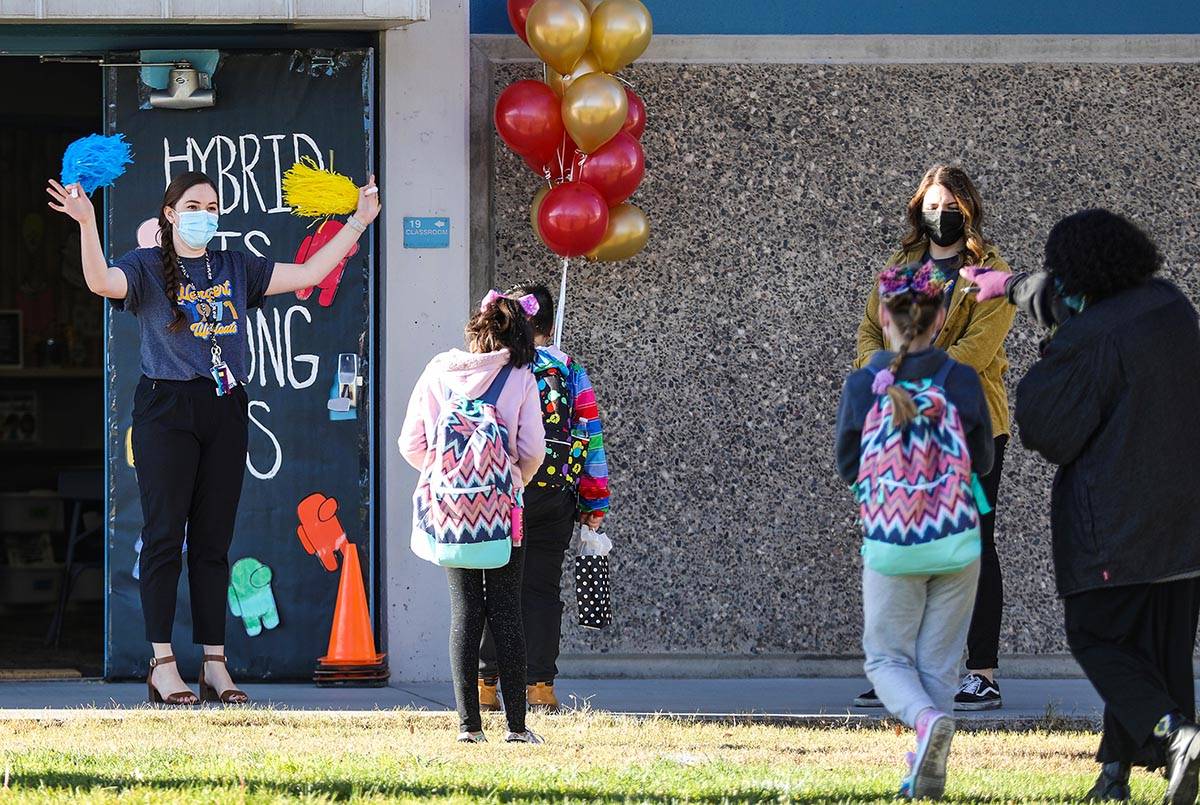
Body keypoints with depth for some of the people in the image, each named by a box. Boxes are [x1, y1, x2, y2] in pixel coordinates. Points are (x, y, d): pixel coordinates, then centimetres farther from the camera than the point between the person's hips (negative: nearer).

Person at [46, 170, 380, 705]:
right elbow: (102, 281, -19)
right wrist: (87, 225, -35)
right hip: (166, 408, -4)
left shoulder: (235, 269, 15)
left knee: (214, 540, 5)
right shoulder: (147, 267, 2)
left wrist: (357, 222, 13)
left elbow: (307, 274, 16)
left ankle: (214, 665, 6)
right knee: (165, 535, -6)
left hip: (225, 410, 4)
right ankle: (162, 665, -5)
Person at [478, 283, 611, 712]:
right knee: (542, 589, 6)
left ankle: (484, 684, 1)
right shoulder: (573, 374, 5)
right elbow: (592, 439, 6)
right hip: (554, 498, 1)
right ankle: (540, 686, 2)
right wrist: (594, 504, 10)